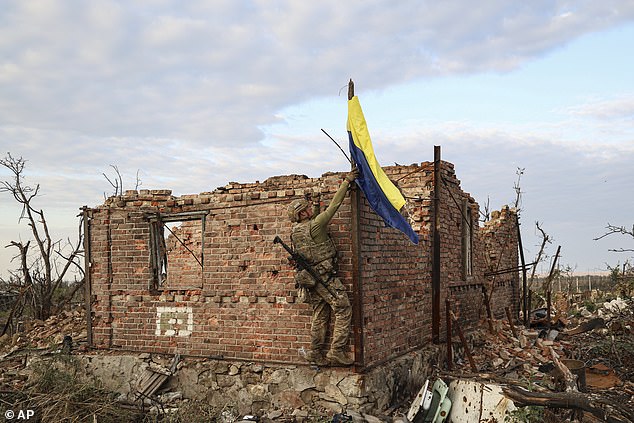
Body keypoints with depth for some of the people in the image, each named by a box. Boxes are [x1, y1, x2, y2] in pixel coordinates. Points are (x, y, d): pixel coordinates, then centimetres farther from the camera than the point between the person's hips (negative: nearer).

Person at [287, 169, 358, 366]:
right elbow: (334, 206, -11)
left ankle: (316, 354, 14)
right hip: (326, 276, -9)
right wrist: (347, 182, -5)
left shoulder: (296, 231, 9)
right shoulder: (314, 226, -13)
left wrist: (316, 210, 26)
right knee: (344, 310, -5)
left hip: (311, 277, 9)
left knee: (320, 315, 13)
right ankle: (337, 352, -9)